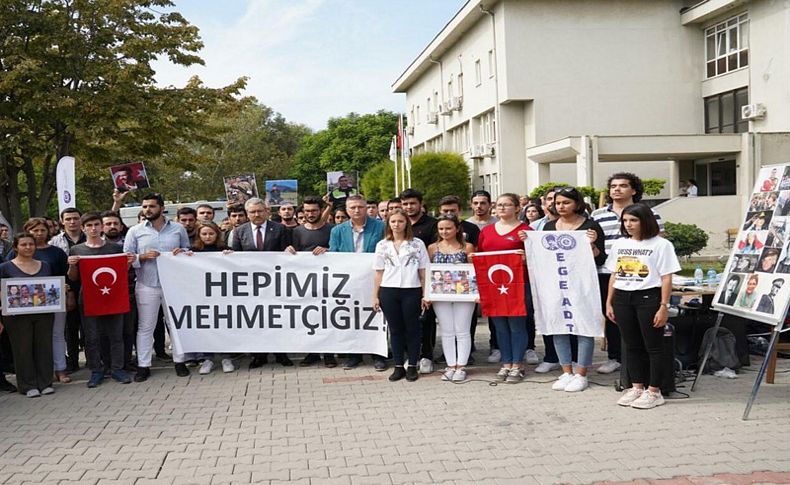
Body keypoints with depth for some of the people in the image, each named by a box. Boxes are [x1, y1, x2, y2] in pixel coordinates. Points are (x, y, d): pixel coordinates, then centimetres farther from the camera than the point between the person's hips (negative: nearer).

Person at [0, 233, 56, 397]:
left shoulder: (45, 266, 11)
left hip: (43, 314, 3)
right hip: (18, 315, -3)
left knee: (44, 347, 5)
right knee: (23, 349, 2)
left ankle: (45, 383, 15)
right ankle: (28, 385, 12)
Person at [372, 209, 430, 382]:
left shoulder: (417, 244, 2)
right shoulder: (382, 245, 8)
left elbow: (423, 271, 1)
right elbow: (379, 273, 9)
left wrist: (425, 294, -3)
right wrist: (375, 296, 6)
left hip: (412, 291, -2)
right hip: (388, 292, 2)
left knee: (412, 329, 5)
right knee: (395, 329, 8)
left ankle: (412, 366, 15)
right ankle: (398, 367, 16)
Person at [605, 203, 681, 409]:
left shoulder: (661, 245, -3)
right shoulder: (619, 244, 12)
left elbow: (666, 279, -6)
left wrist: (664, 306, -12)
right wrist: (609, 302, 12)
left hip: (648, 297, -5)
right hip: (622, 298, 5)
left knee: (653, 346, 1)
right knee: (632, 346, 11)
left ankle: (654, 391, 9)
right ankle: (636, 387, 21)